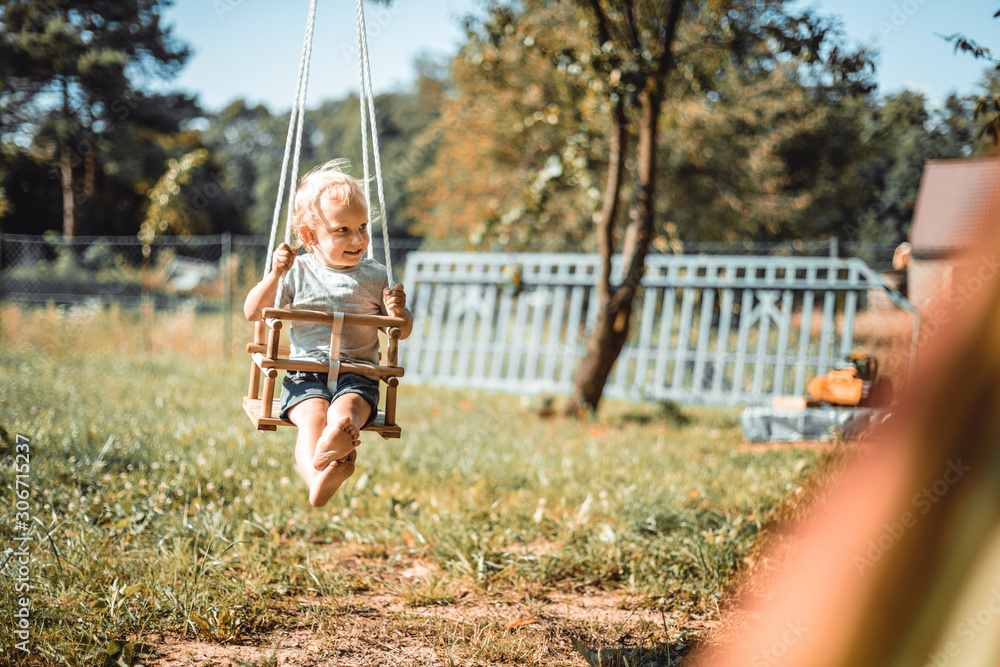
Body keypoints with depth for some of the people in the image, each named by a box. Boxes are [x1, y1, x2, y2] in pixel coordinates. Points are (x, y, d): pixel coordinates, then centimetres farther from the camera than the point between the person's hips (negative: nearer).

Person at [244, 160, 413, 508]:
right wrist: (275, 275, -12)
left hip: (357, 374, 1)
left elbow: (403, 331, 16)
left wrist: (399, 312, -9)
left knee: (344, 417, -34)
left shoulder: (375, 276, 10)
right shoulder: (298, 272, 7)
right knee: (313, 416, -33)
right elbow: (253, 313, 4)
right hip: (306, 372, -1)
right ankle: (316, 481, -56)